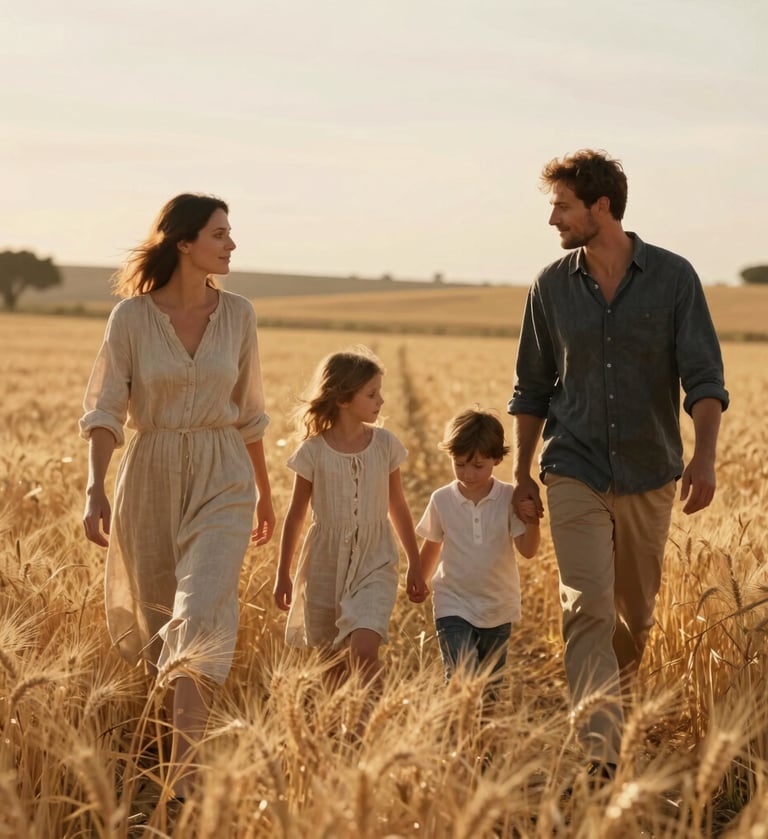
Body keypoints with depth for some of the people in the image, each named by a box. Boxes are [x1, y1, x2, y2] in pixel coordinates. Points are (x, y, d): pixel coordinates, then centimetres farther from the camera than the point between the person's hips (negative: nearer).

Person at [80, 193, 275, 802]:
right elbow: (105, 409, -7)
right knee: (154, 620, 13)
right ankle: (164, 738, 41)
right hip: (151, 476, 0)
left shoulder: (238, 314, 1)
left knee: (201, 616, -15)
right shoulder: (132, 316, -6)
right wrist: (95, 490, -20)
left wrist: (265, 493, 18)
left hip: (222, 479, 0)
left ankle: (182, 776, -17)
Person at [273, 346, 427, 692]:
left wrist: (415, 565, 12)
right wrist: (283, 575, 7)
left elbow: (398, 508, 9)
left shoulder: (385, 444, -2)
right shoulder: (314, 451, -6)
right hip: (325, 565, 0)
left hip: (374, 564, 0)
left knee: (363, 651, -20)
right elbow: (296, 515, 3)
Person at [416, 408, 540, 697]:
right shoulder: (442, 500, -6)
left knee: (490, 688, 13)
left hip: (498, 609, 1)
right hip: (454, 607, -1)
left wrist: (532, 521, -33)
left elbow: (528, 550, -14)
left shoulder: (510, 499, -8)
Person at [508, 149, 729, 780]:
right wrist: (523, 471, 11)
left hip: (650, 474, 0)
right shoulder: (552, 287, 3)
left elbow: (704, 375, -9)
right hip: (575, 473, 0)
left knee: (637, 615, 13)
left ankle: (613, 716, 37)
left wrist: (705, 455, -24)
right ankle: (600, 751, -19)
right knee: (588, 608, -14)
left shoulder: (673, 277, -4)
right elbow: (532, 388, 12)